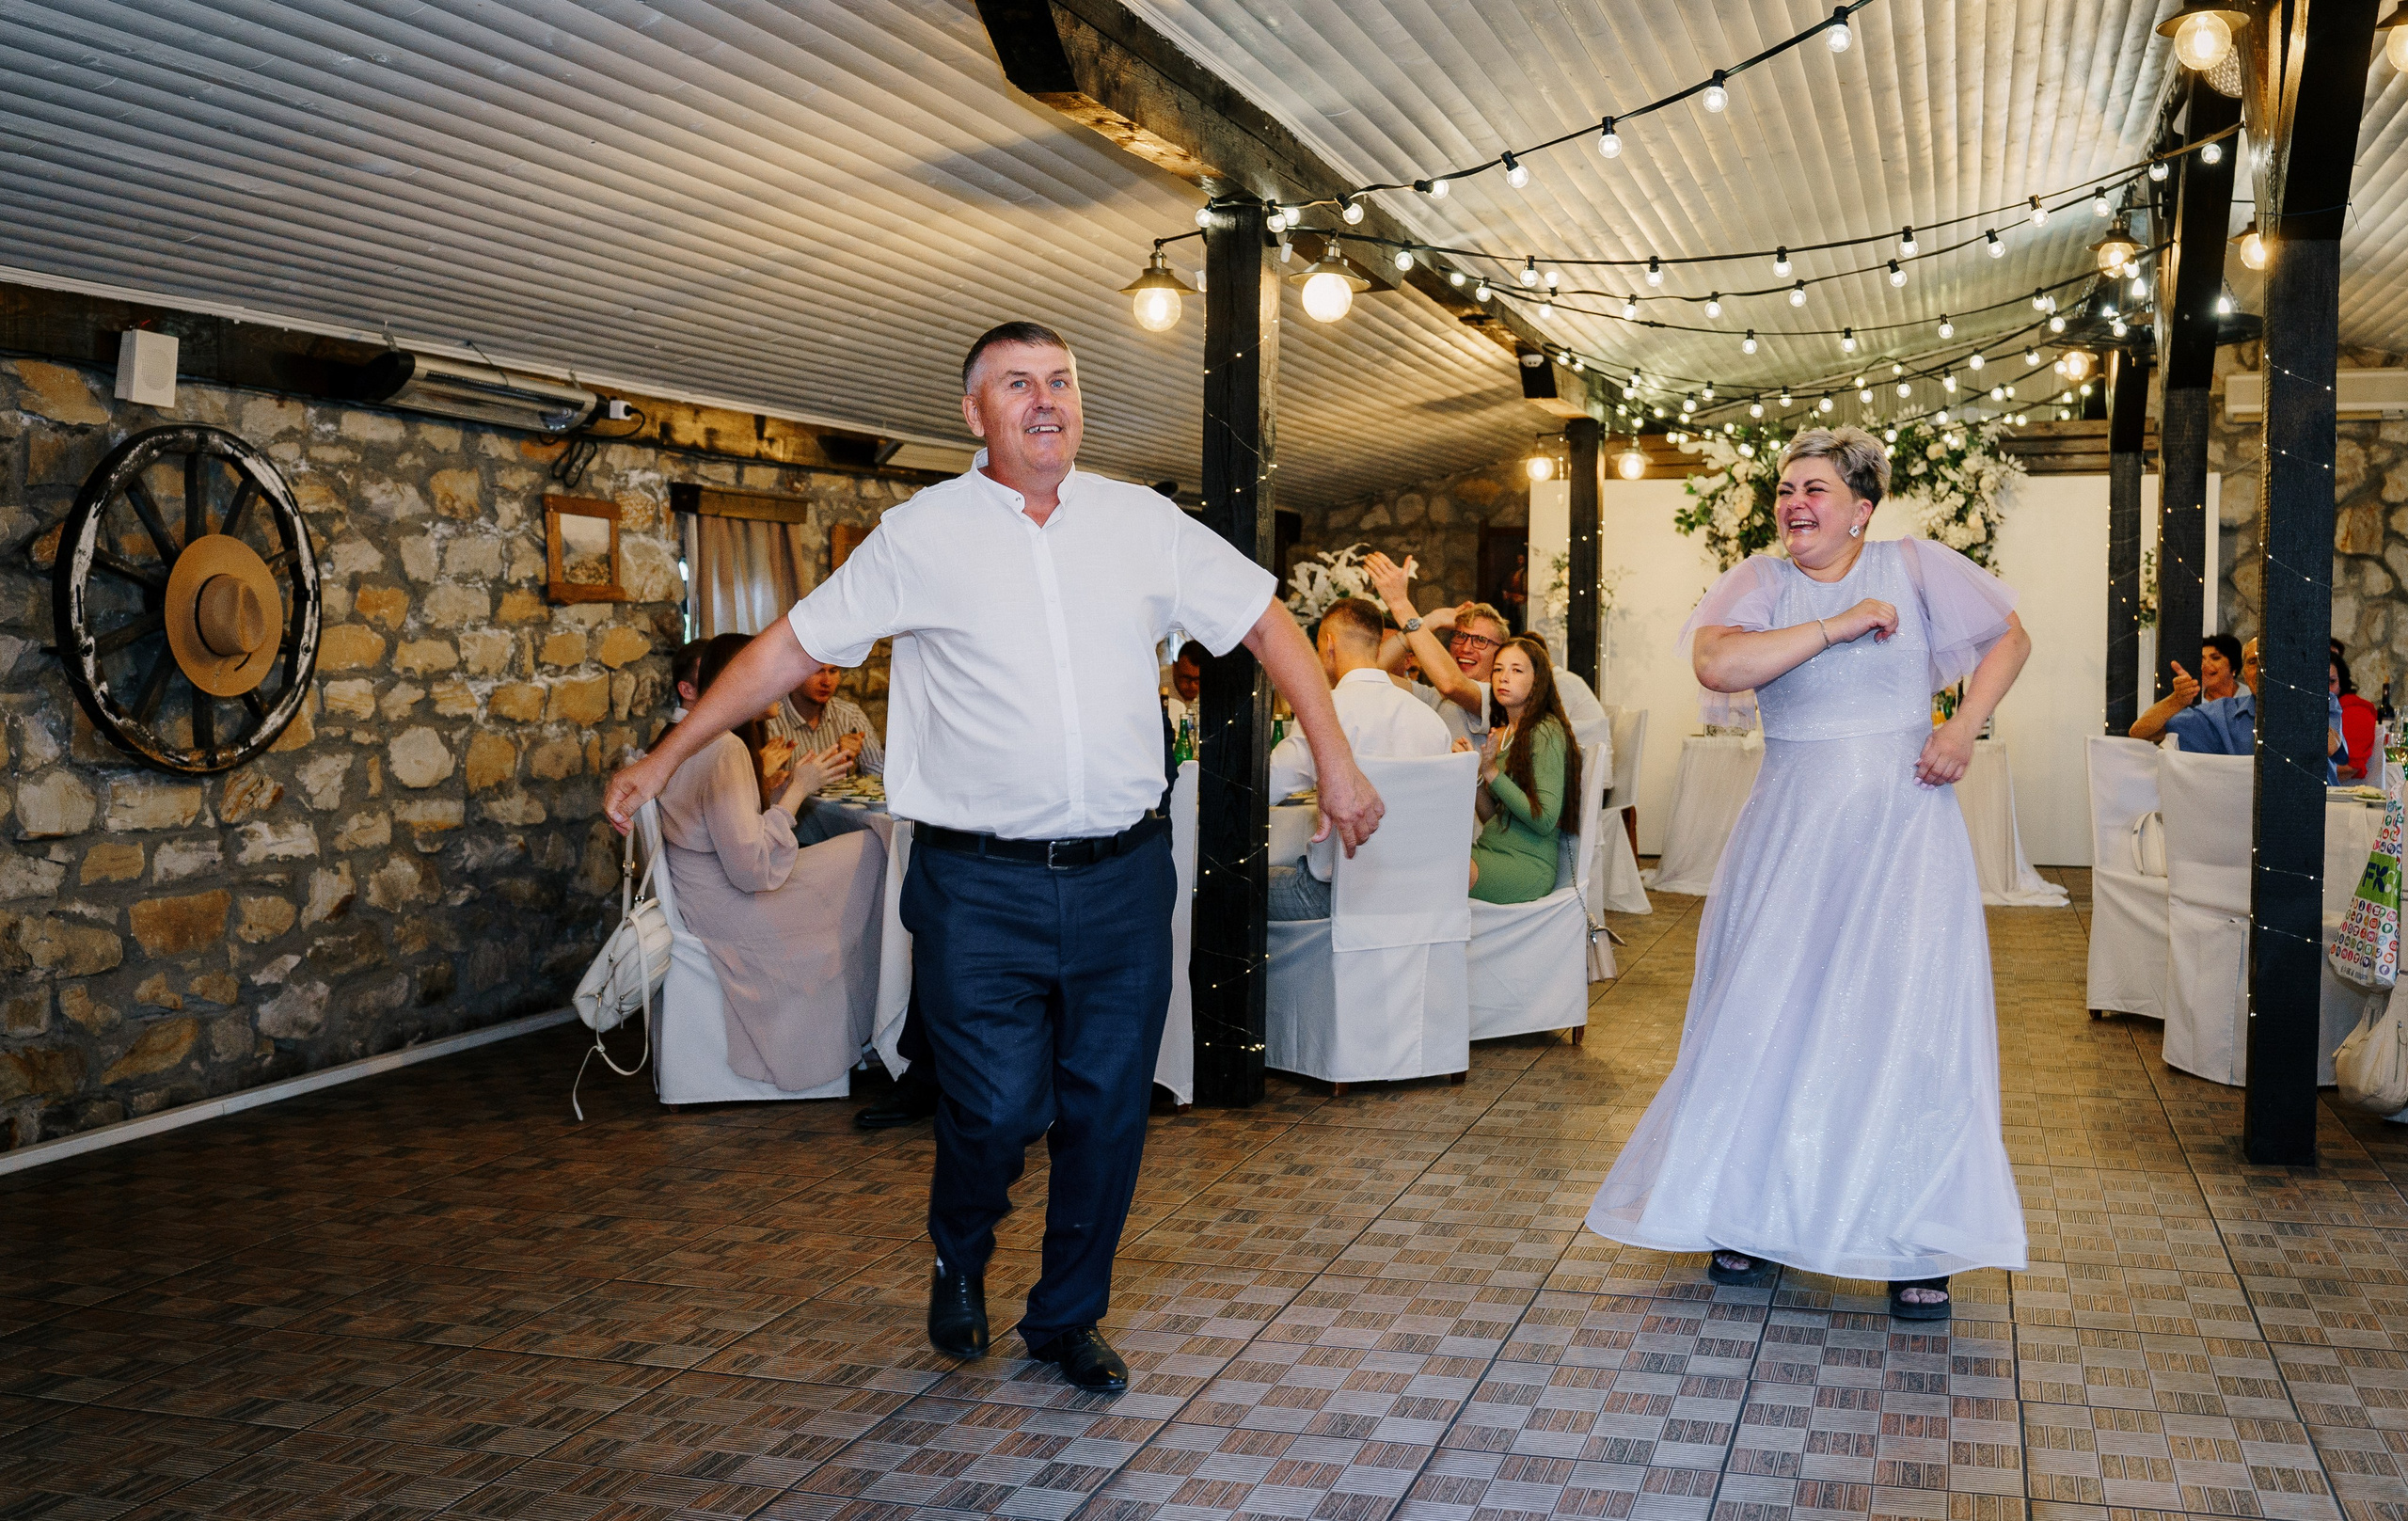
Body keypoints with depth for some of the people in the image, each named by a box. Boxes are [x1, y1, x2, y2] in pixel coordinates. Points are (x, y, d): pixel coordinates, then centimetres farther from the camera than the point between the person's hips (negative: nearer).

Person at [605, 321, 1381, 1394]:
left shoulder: (1143, 523, 7)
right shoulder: (920, 535, 1)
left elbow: (1267, 622, 13)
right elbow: (791, 647, 6)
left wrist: (1335, 763, 8)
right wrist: (666, 757, 5)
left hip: (1121, 874, 3)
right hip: (982, 888, -2)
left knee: (1108, 1111, 8)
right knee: (997, 1110, -4)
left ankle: (1068, 1316, 29)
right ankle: (959, 1262, 30)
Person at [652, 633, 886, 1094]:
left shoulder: (681, 736, 9)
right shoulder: (725, 749, -23)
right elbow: (750, 867, -26)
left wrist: (774, 784, 14)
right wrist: (797, 789, -18)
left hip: (700, 898, 10)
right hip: (729, 913, -10)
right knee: (869, 853, -3)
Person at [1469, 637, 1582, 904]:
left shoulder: (1546, 733, -9)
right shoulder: (1500, 733, 17)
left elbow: (1545, 820, -16)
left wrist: (1492, 773, -17)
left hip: (1526, 866, -8)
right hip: (1490, 852, 8)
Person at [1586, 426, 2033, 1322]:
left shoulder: (1914, 567, 2)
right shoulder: (1761, 582, 1)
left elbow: (2009, 637, 11)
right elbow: (1715, 664, -18)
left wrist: (1965, 727, -4)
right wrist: (1838, 625, -17)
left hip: (1903, 820, -1)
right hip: (1792, 826, 1)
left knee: (1910, 1017, -4)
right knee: (1770, 1015, 4)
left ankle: (1916, 1247, 6)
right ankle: (1755, 1219, 19)